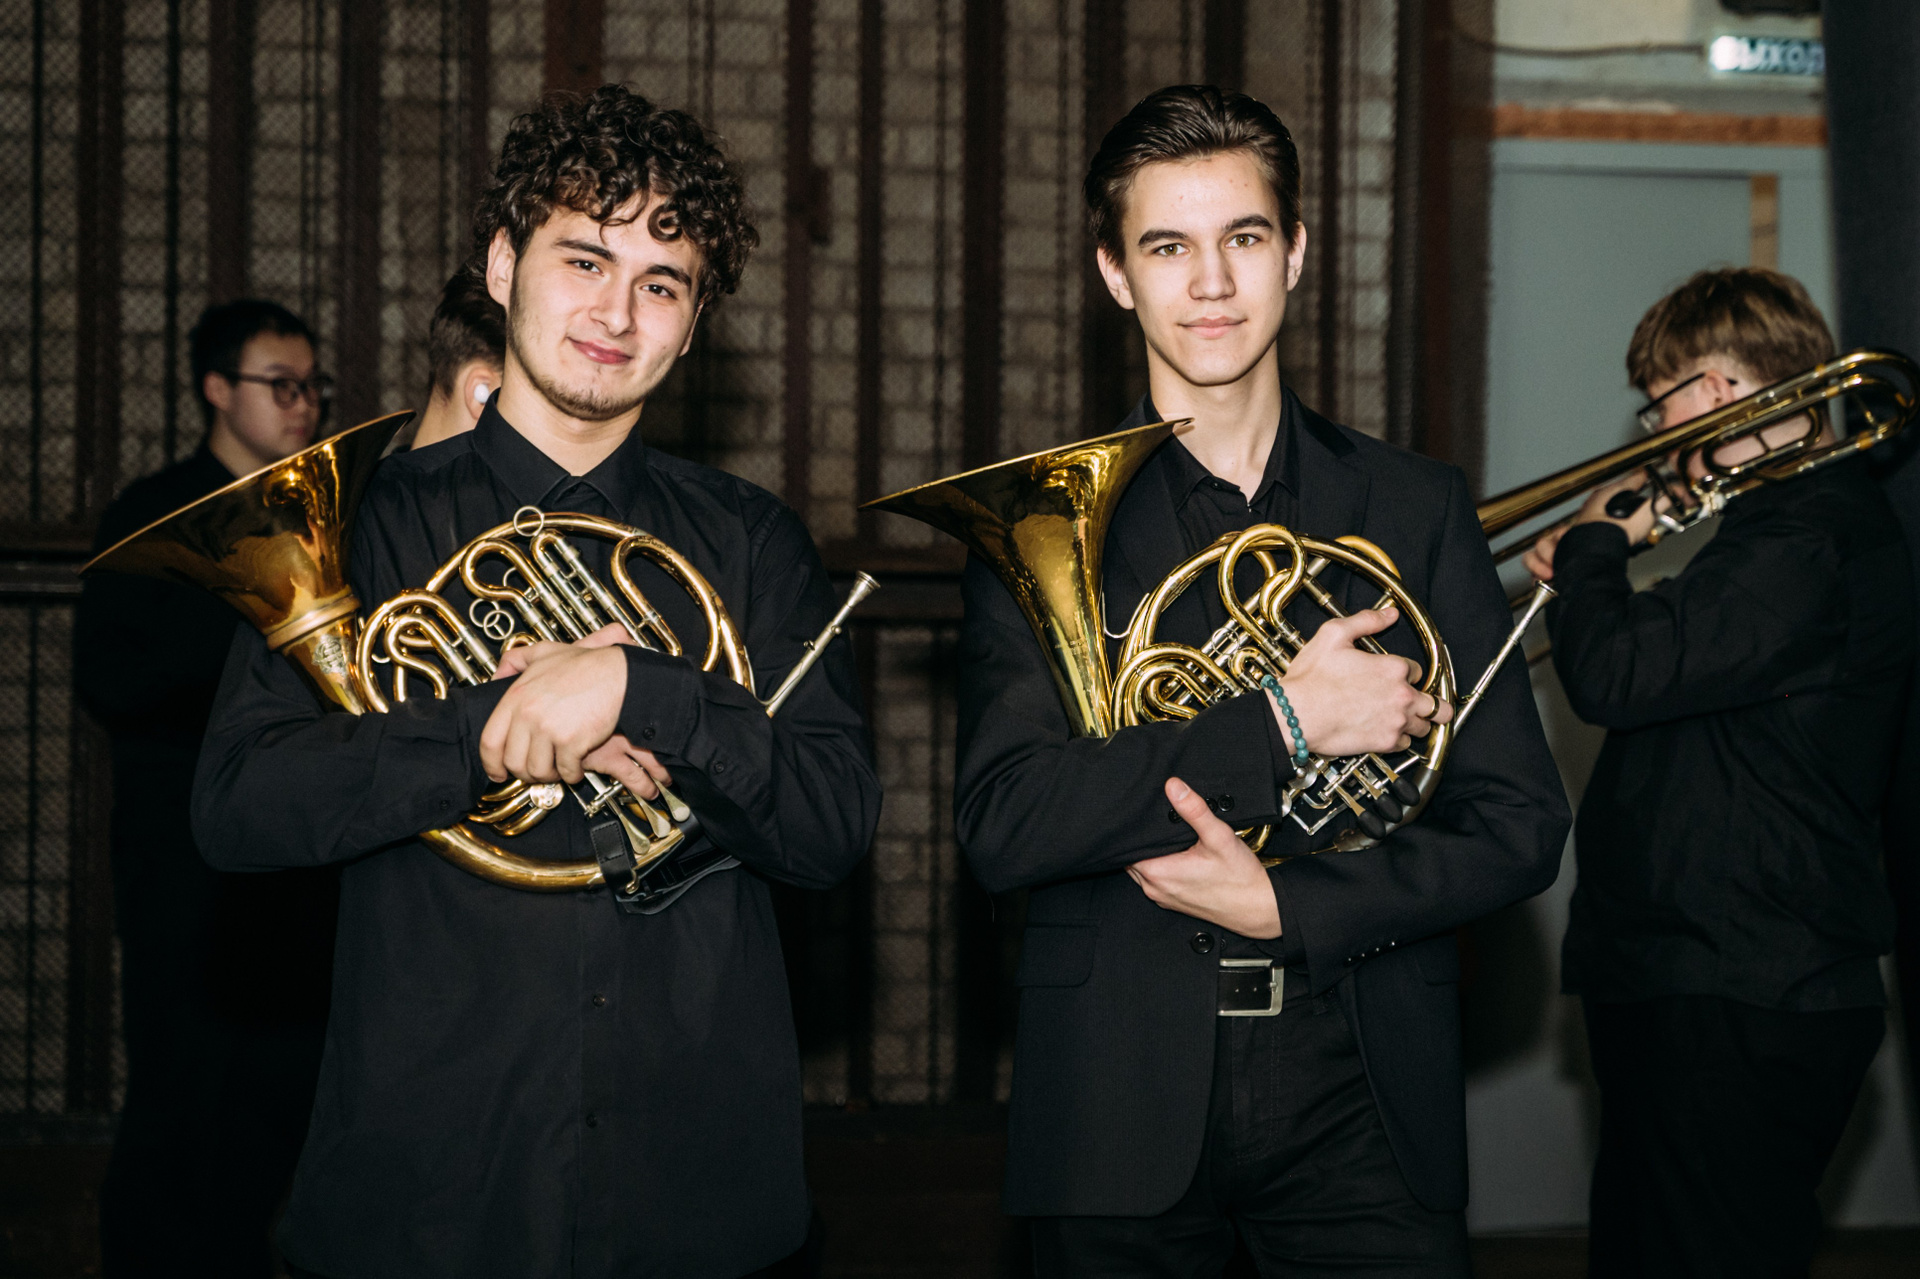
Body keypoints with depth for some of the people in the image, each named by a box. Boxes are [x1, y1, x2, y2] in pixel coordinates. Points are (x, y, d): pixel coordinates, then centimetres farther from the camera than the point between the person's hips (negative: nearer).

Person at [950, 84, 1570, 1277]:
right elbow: (1001, 823, -10)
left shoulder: (1417, 507, 8)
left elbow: (1521, 822, 4)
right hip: (1124, 1109, -1)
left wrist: (1286, 904, -10)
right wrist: (1275, 723, -16)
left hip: (1359, 1090, 1)